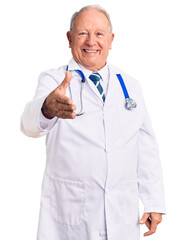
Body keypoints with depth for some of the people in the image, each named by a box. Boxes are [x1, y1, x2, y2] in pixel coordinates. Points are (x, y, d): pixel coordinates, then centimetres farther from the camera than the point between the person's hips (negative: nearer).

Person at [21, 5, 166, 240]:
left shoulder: (130, 86, 9)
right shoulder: (53, 80, -1)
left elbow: (146, 148, 9)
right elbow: (30, 123, -22)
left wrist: (154, 204, 4)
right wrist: (47, 108, -45)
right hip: (68, 213, -2)